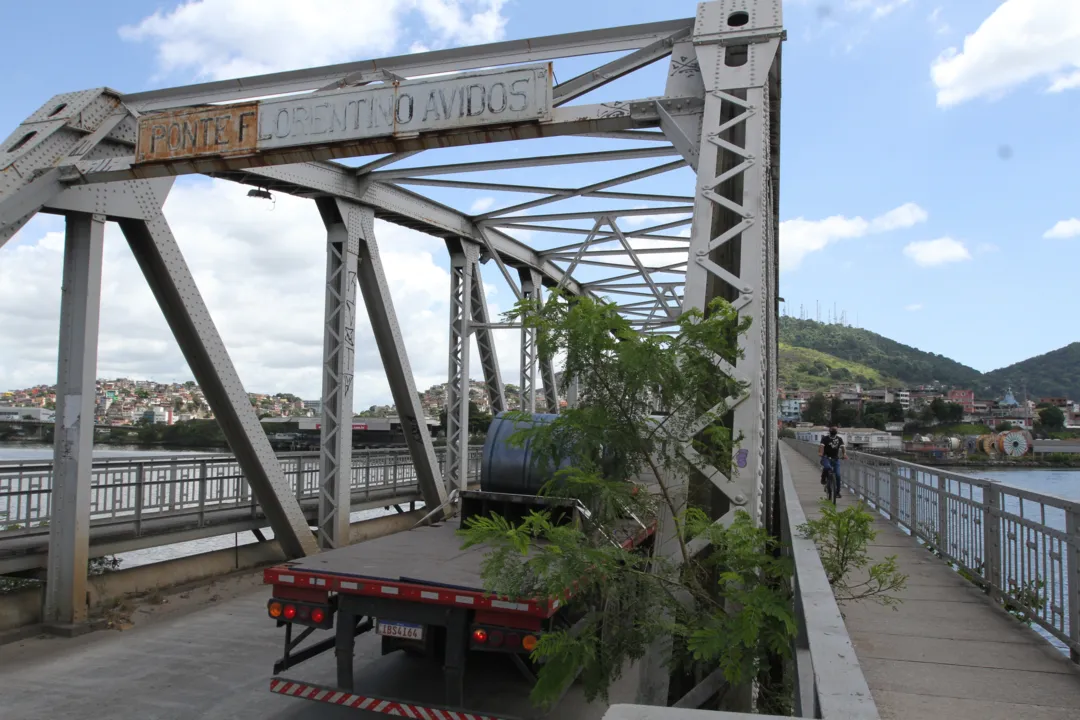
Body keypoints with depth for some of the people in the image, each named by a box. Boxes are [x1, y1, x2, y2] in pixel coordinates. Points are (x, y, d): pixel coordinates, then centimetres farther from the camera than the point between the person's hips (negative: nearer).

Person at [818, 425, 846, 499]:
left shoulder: (839, 439, 7)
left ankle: (837, 492, 8)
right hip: (826, 458, -3)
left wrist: (844, 454, -28)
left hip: (835, 459, 3)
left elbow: (843, 447, -7)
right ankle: (823, 478, -7)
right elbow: (821, 446, -18)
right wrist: (820, 453, -39)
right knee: (827, 467, -35)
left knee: (837, 475, -7)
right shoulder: (825, 438, -3)